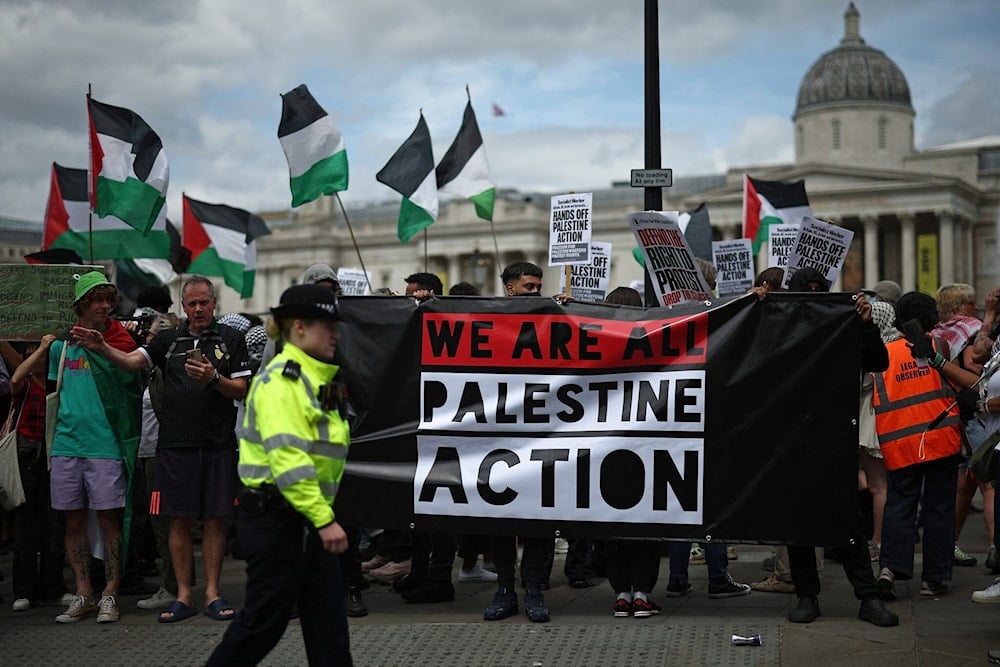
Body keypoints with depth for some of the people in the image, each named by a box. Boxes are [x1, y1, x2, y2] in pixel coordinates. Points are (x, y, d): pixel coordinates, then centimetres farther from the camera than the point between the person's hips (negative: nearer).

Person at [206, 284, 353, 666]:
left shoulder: (314, 379, 14)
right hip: (276, 518, -9)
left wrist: (323, 513, 18)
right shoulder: (281, 380, -17)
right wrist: (323, 519, -29)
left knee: (328, 618, 9)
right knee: (265, 619, 1)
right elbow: (288, 458, -26)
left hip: (308, 518, 9)